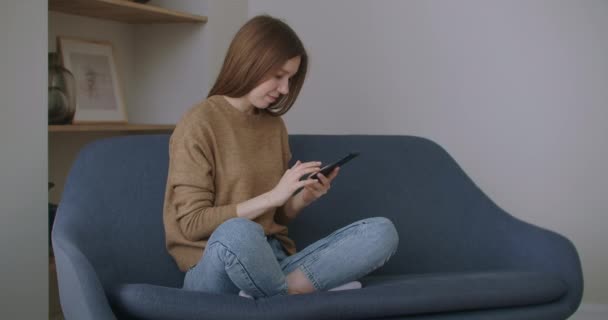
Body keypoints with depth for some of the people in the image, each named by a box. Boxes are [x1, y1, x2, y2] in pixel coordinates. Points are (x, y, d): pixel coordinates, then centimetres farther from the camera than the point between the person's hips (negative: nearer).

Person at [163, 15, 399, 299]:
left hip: (271, 260, 6)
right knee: (238, 232, -42)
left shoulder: (274, 125, 13)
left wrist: (304, 198, -2)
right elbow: (192, 223, -11)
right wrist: (273, 195, -15)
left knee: (382, 232, -15)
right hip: (214, 268, -6)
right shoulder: (198, 124, -7)